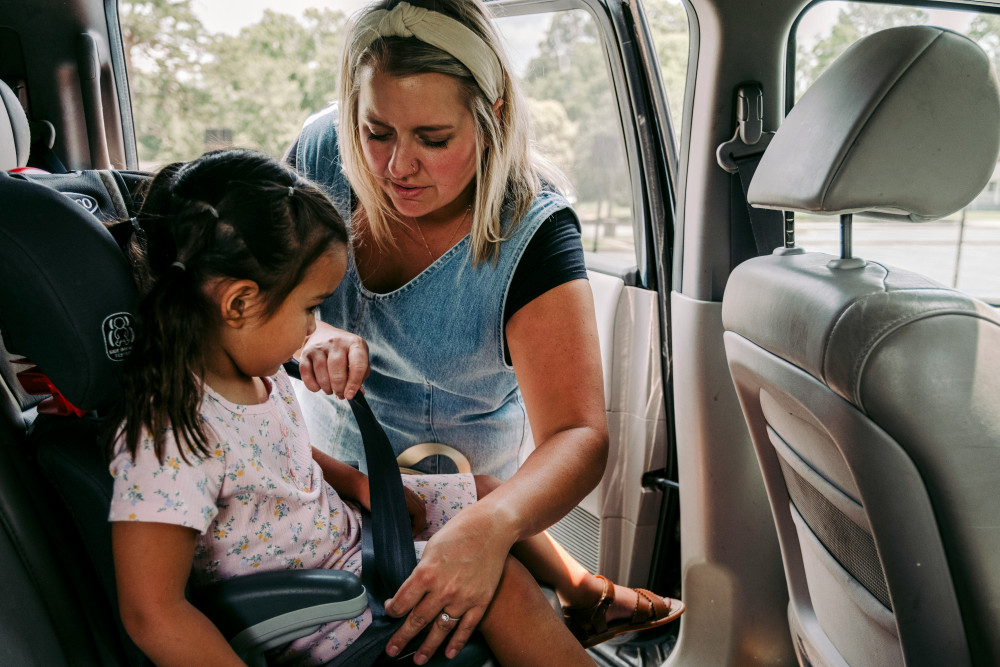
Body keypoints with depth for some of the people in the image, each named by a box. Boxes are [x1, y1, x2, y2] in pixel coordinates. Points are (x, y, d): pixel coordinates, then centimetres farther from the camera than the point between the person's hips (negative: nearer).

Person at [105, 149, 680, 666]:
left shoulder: (247, 368, -4)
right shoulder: (172, 435, -33)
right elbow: (153, 613, -35)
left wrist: (354, 482, 3)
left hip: (341, 524, 9)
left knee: (485, 494, 11)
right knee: (496, 579, -15)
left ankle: (590, 596, 32)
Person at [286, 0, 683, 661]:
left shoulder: (530, 235, -30)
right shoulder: (322, 152, -19)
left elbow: (579, 438, -35)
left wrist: (492, 524, -56)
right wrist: (307, 333, -33)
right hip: (325, 463, 4)